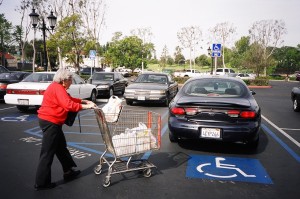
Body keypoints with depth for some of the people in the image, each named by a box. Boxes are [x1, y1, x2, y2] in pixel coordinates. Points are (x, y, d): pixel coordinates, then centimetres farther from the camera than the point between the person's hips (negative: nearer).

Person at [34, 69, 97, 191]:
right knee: (47, 153, -3)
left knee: (61, 147, 19)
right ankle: (41, 183, 6)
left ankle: (68, 172, 32)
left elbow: (69, 99, 20)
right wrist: (86, 106, -24)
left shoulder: (57, 87, 14)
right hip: (50, 122, -11)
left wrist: (85, 101, 12)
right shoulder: (58, 88, -18)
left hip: (50, 121, 11)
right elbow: (69, 105, -29)